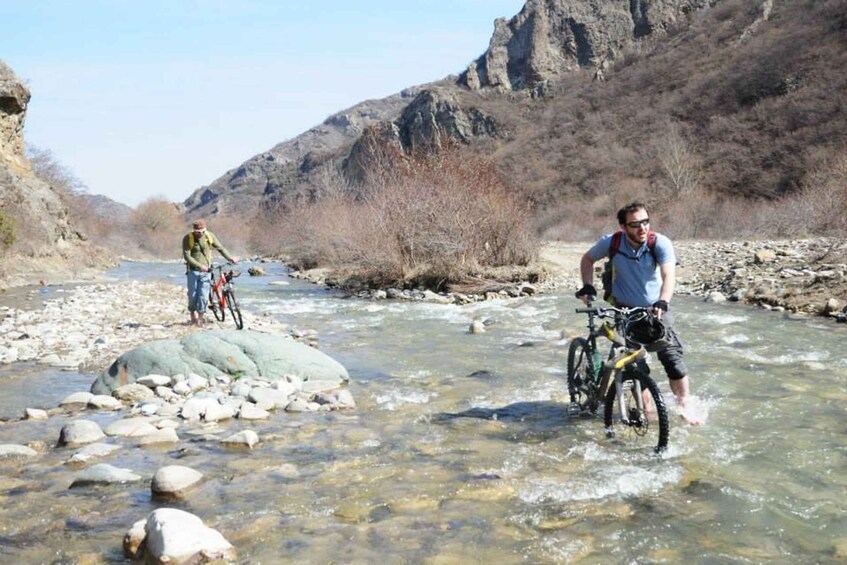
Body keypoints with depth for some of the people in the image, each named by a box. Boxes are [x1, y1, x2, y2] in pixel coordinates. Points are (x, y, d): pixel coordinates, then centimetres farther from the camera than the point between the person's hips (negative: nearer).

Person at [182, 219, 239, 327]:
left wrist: (230, 258, 7)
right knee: (193, 295, 0)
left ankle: (200, 318, 8)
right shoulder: (187, 238, -9)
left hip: (206, 271, 1)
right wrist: (200, 265, -23)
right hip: (193, 271, -1)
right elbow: (187, 256, -14)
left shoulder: (210, 236, -2)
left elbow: (220, 248, 10)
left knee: (203, 296, -5)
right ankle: (193, 315, 23)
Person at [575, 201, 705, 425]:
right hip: (625, 309, 1)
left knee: (671, 354, -12)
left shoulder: (660, 243, -19)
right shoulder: (611, 242, -16)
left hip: (655, 308, -1)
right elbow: (587, 259, 3)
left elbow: (669, 275, -31)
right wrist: (588, 286, -10)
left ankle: (685, 405, -2)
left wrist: (662, 302, -48)